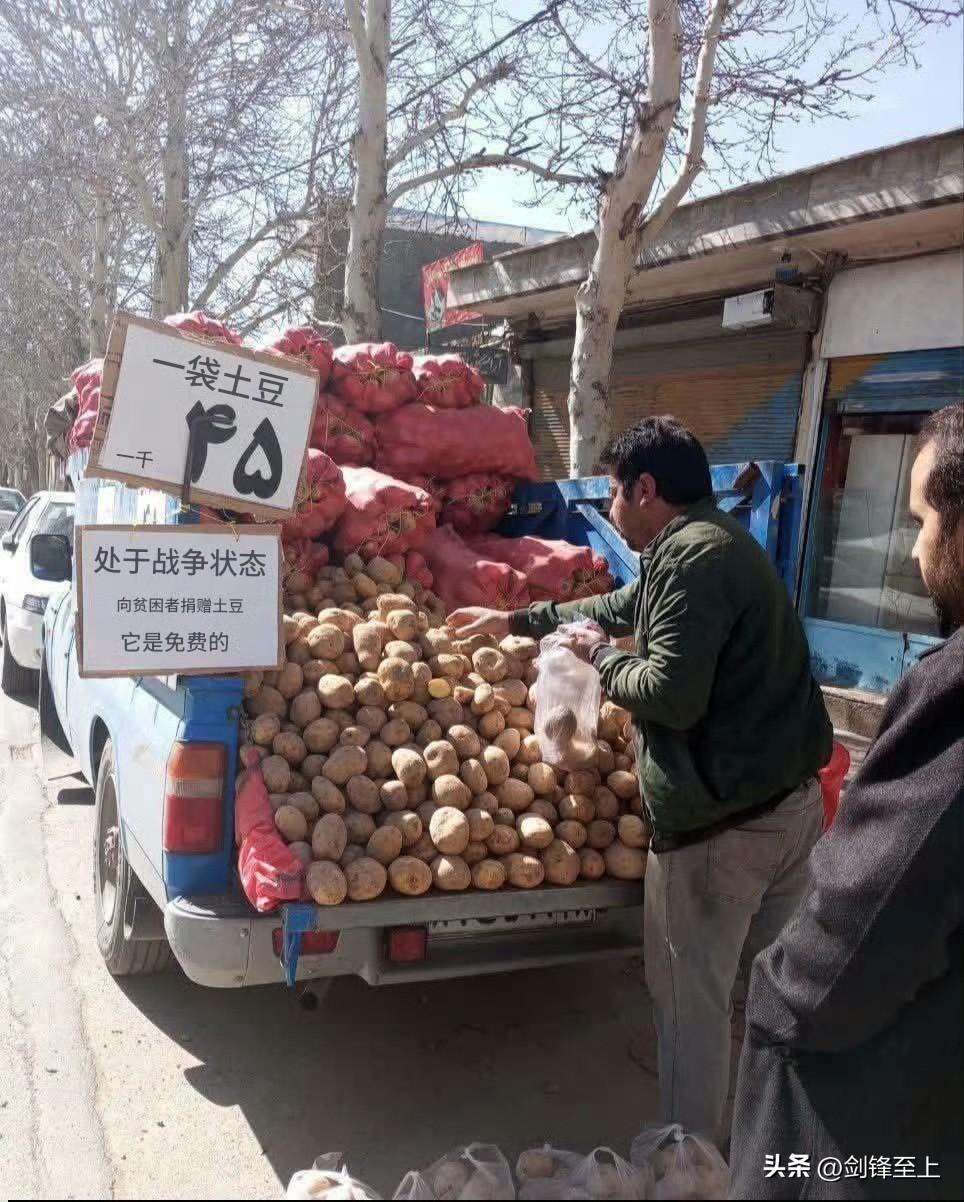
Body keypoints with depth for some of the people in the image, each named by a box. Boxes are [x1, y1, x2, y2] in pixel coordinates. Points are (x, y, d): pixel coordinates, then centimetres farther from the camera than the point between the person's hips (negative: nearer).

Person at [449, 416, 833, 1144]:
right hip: (791, 798, 10)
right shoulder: (720, 543, 15)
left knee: (692, 999, 7)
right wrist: (516, 621, 31)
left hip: (720, 819, -9)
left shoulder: (690, 554, -18)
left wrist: (599, 656, -5)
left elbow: (671, 693, -25)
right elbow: (626, 606, 26)